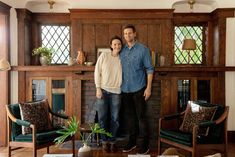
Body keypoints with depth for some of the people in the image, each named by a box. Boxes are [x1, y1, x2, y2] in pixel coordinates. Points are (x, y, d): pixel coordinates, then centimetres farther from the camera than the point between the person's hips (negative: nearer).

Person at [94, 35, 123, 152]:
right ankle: (104, 140, 21)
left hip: (116, 92, 2)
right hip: (103, 90, -1)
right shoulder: (104, 55, 0)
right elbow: (97, 72, -2)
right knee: (102, 117, 5)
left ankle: (112, 141, 21)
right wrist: (98, 88, -8)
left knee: (115, 118, 5)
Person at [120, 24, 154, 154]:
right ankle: (132, 141, 25)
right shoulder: (122, 50, 7)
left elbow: (149, 69, -5)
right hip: (125, 89, 4)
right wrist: (119, 85, 6)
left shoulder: (143, 49, -4)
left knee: (141, 116, 1)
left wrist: (148, 87, -12)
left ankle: (144, 144, 11)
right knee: (130, 115, 13)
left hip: (139, 89, -4)